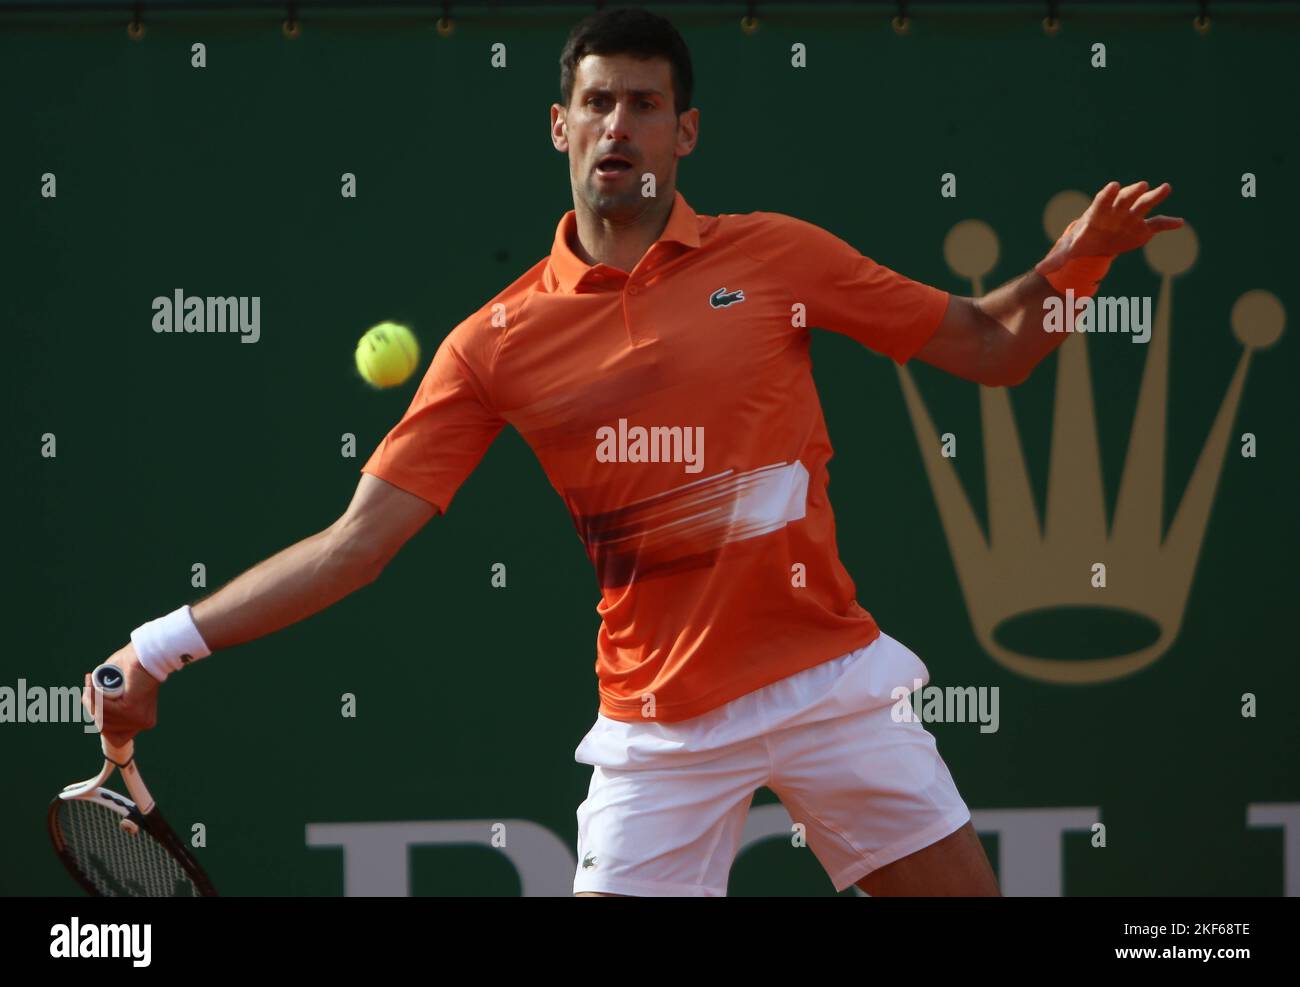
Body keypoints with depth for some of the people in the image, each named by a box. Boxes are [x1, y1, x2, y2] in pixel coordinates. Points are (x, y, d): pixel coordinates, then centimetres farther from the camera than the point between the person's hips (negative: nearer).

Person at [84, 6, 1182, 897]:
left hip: (829, 677, 1)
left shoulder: (776, 255, 1)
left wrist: (1075, 259, -12)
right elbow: (358, 540, -2)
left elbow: (991, 347, 8)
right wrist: (167, 643, -9)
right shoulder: (497, 342, 0)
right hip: (661, 723, -1)